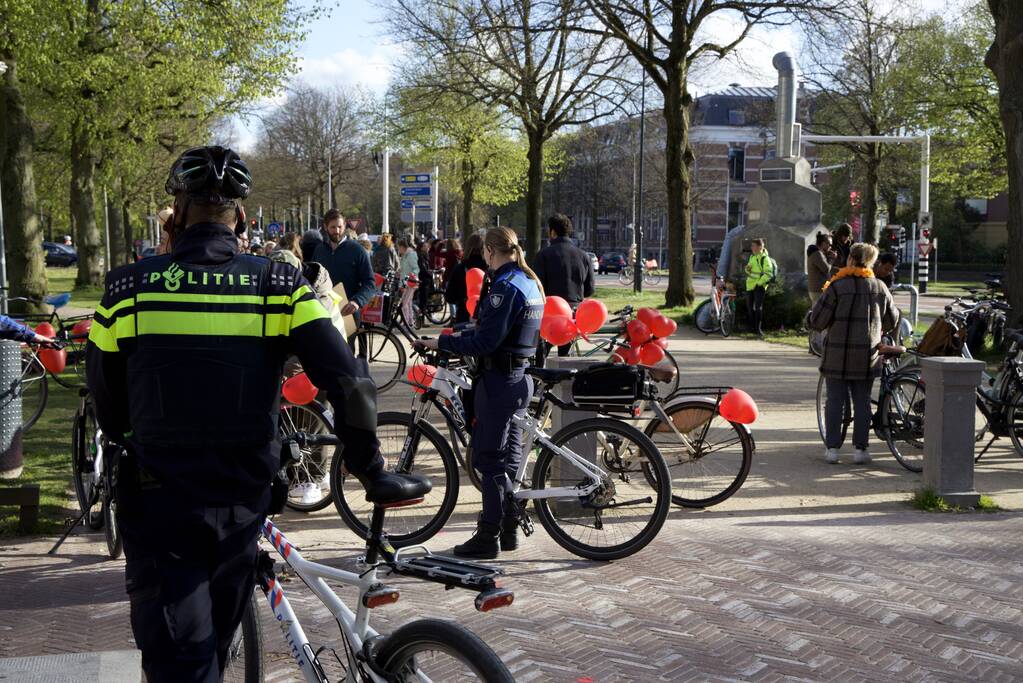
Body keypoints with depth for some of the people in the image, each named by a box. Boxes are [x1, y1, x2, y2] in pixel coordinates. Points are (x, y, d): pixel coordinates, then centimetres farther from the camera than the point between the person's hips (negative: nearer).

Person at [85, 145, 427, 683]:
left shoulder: (129, 289, -8)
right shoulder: (279, 286, -7)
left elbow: (106, 406, 3)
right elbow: (351, 384, -14)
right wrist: (369, 471, 0)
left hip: (158, 502, -2)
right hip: (242, 501, 3)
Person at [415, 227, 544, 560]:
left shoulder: (505, 286, -18)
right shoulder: (530, 282, 11)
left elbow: (485, 342, -22)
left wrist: (442, 342, -14)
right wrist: (463, 333, 20)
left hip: (499, 380, -9)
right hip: (521, 378, 9)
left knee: (490, 459, -3)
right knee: (510, 456, 15)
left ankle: (488, 536, 3)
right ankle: (509, 530, 23)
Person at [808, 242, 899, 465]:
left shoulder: (837, 286, -12)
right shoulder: (879, 287, 3)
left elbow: (817, 321, -11)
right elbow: (892, 320, 14)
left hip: (838, 354, -3)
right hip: (868, 355, 3)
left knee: (835, 400, 5)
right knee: (862, 401, 10)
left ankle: (832, 448, 6)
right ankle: (860, 448, 10)